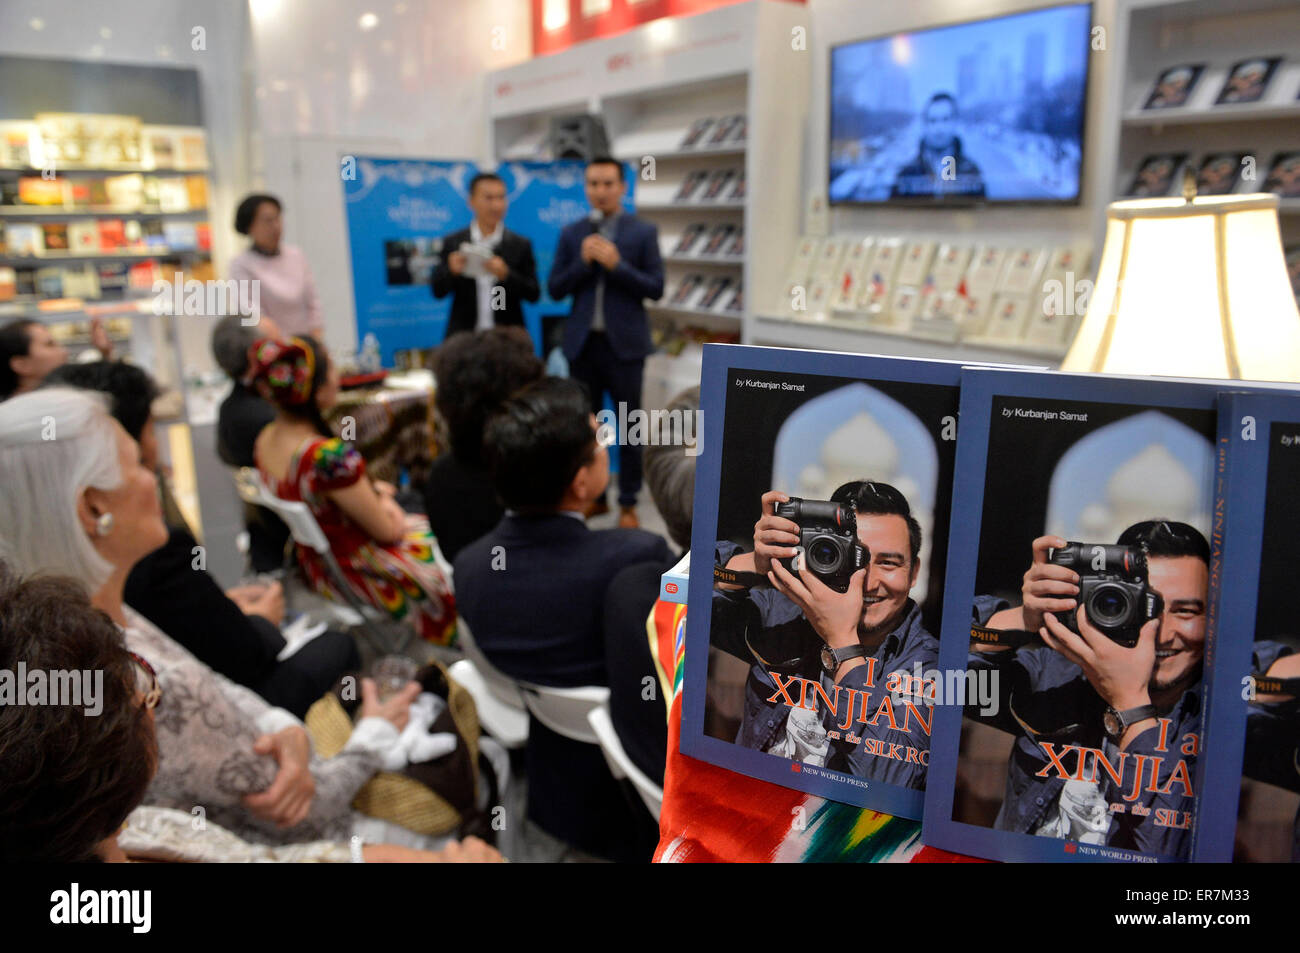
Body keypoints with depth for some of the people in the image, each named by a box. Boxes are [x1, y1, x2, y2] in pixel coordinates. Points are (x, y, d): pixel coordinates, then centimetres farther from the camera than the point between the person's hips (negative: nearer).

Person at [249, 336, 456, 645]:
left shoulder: (264, 441, -10)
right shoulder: (330, 456, -37)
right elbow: (387, 531, -22)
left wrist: (371, 492, 3)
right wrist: (385, 503, -2)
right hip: (356, 578, -8)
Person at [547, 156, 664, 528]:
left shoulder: (643, 232, 0)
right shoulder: (571, 233, 8)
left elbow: (656, 288, -6)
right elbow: (555, 289, 4)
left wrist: (616, 264, -16)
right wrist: (583, 262, -11)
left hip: (624, 343, -3)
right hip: (582, 342, 3)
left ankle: (628, 503, 12)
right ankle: (593, 496, 23)